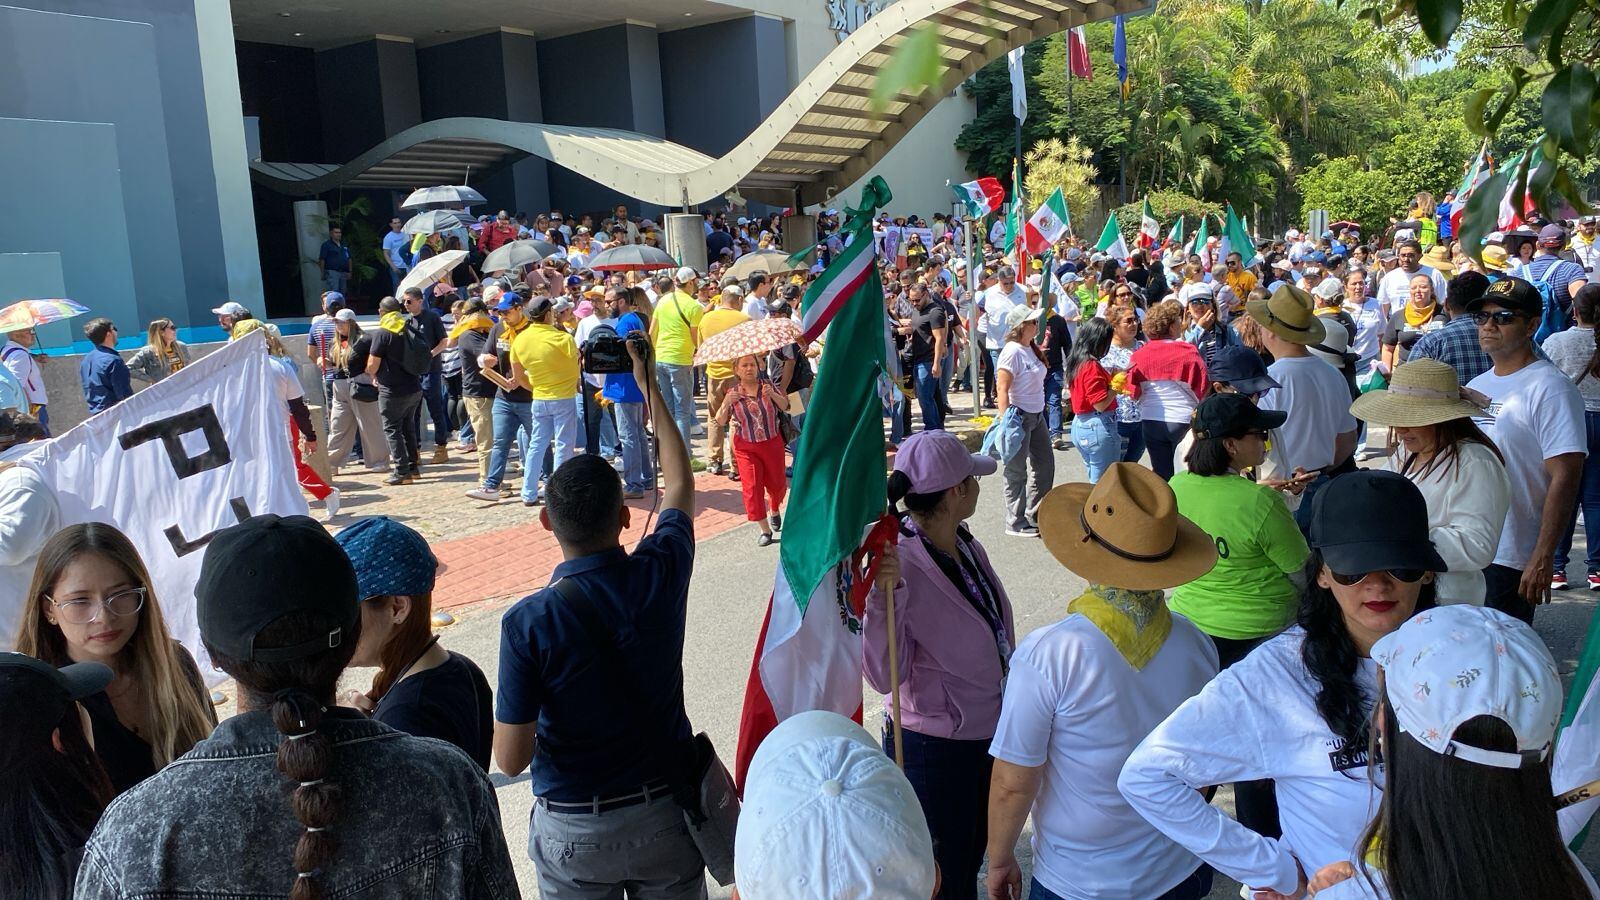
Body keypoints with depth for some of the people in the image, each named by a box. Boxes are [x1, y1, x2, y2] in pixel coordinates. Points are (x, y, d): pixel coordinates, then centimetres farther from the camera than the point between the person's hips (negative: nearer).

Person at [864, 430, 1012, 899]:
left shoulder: (967, 547, -5)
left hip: (988, 736, 7)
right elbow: (884, 676, -28)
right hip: (935, 751, -7)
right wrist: (884, 594, -41)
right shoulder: (901, 565, -27)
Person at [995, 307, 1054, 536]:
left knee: (1045, 464, 17)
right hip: (1019, 417, -10)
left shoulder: (1030, 349, 9)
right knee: (1017, 472, 1)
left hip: (1037, 415, 10)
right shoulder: (1012, 352, -18)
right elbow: (1002, 389, -22)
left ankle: (1034, 515, 31)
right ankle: (1016, 523, 12)